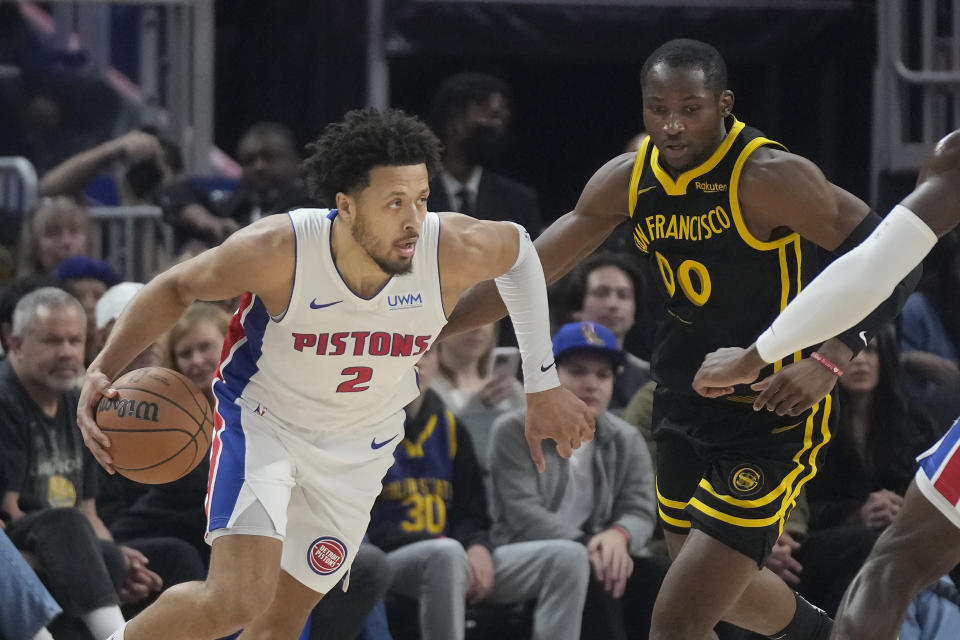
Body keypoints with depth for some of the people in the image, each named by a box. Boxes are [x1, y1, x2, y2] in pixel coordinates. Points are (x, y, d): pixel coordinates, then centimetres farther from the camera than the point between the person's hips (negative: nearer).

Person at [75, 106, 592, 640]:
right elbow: (179, 287, -13)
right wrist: (104, 370, -25)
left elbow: (518, 247, -1)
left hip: (359, 449, 4)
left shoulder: (455, 253, -26)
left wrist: (542, 386, 5)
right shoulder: (278, 251, -32)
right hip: (262, 419, -4)